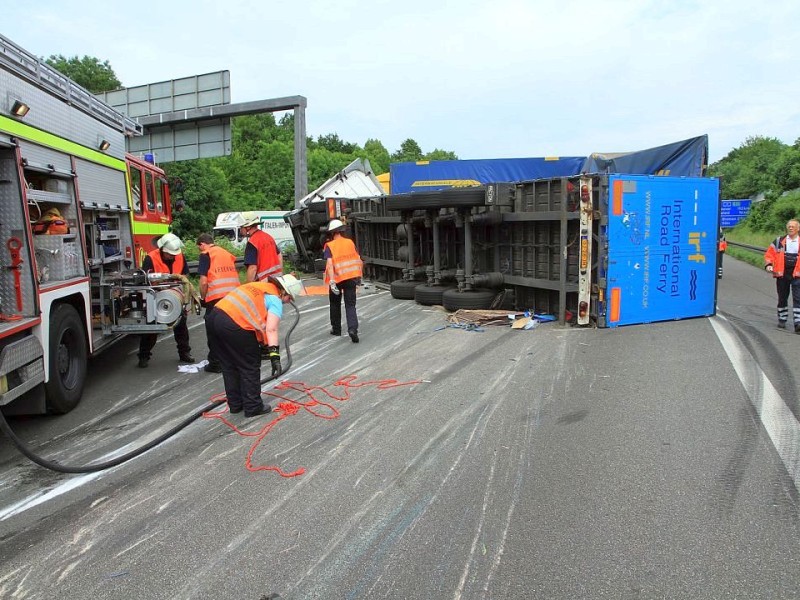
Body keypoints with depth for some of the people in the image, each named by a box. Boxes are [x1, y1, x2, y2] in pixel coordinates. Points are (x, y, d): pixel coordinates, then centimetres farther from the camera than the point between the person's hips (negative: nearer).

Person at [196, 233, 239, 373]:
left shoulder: (205, 255, 1)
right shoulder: (227, 253, 19)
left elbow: (204, 281, -6)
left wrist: (203, 298, 6)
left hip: (216, 298, -6)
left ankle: (215, 363, 11)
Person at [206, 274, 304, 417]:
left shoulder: (259, 285, 25)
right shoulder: (275, 300, 1)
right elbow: (271, 329, -12)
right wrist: (275, 356, -15)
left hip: (215, 316, 8)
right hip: (235, 326, -8)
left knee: (229, 365, 22)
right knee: (250, 367, 10)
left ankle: (235, 404, 34)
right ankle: (253, 407, 19)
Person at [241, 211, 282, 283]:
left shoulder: (252, 243, -17)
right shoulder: (268, 236, 10)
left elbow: (253, 268, -23)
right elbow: (279, 256, 17)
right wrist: (280, 274, 23)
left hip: (264, 281, -9)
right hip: (276, 279, 9)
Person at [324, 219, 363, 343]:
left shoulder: (329, 246, -7)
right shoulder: (350, 242, 5)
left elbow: (330, 264, -18)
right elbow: (359, 261, 6)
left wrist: (332, 282, -23)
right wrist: (359, 276, 16)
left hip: (337, 279, -2)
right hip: (351, 278, 2)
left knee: (335, 304, 19)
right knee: (350, 305, 3)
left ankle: (336, 329, 29)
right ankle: (353, 329, -17)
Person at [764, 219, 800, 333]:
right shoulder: (779, 241, 5)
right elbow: (769, 253, 9)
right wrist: (768, 264, -7)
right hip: (782, 274, 2)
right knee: (782, 298, 13)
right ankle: (782, 319, 28)